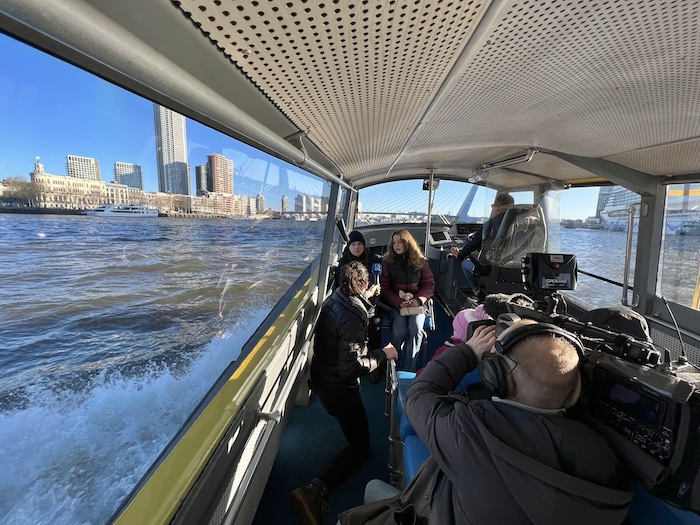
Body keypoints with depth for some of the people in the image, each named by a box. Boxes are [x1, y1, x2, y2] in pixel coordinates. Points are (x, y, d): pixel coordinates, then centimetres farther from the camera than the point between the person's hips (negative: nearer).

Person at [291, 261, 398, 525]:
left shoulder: (334, 298, -6)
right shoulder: (353, 318, -32)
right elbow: (350, 367, -31)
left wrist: (366, 300, 20)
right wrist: (382, 354, -20)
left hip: (322, 374, 8)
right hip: (339, 387, -8)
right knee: (360, 447, 9)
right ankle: (316, 490, -4)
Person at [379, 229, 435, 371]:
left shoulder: (420, 261, 8)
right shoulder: (387, 262, 5)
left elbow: (429, 284, 6)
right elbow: (384, 288, 0)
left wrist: (418, 300, -12)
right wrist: (399, 303, -15)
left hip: (417, 302, 1)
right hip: (395, 304, -1)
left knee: (416, 329, -26)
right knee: (399, 331, -26)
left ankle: (406, 369, -13)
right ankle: (394, 366, -4)